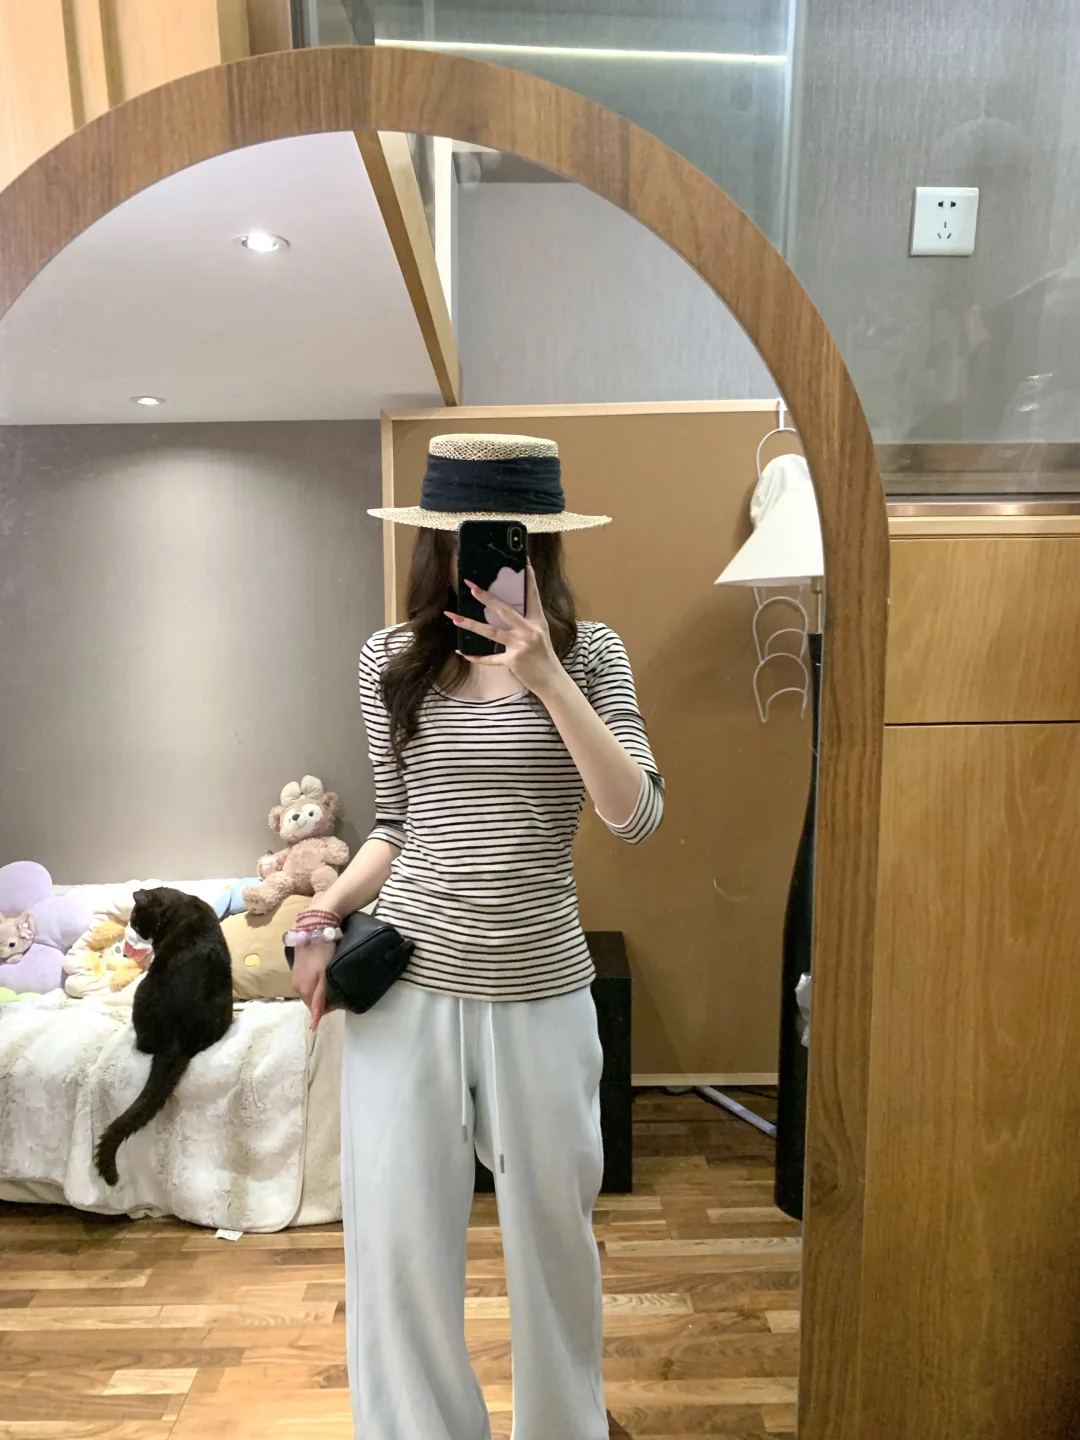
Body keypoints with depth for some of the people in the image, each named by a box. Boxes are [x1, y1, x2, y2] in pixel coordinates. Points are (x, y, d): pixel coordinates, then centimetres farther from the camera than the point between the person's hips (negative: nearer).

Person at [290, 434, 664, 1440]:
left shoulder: (588, 653, -3)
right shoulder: (391, 660, 2)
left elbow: (638, 815, -14)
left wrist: (547, 678, -21)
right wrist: (324, 916, -2)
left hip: (542, 988, 0)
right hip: (406, 981, 1)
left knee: (553, 1227, 18)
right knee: (397, 1239, 8)